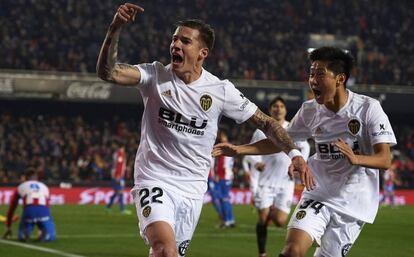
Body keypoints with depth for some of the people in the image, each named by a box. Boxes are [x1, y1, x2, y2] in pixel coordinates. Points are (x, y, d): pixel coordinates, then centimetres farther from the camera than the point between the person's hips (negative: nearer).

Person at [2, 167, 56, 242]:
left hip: (29, 210, 0)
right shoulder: (44, 187, 34)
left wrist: (8, 227, 45)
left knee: (21, 237, 22)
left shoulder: (20, 187, 29)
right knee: (51, 236, 19)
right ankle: (44, 233, -16)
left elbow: (12, 208, 35)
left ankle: (24, 233, -14)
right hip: (44, 211, 0)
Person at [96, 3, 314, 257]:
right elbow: (108, 72, -19)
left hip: (193, 189, 3)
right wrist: (115, 29, -32)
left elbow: (265, 122, 5)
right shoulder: (156, 76, -5)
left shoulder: (221, 90, -2)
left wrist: (294, 153, -6)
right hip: (155, 180, -3)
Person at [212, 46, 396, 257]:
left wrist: (355, 158, -37)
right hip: (318, 194, 2)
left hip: (354, 202, -2)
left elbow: (385, 160, -17)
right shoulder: (309, 110, 0)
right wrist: (239, 149, 0)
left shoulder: (368, 108, -12)